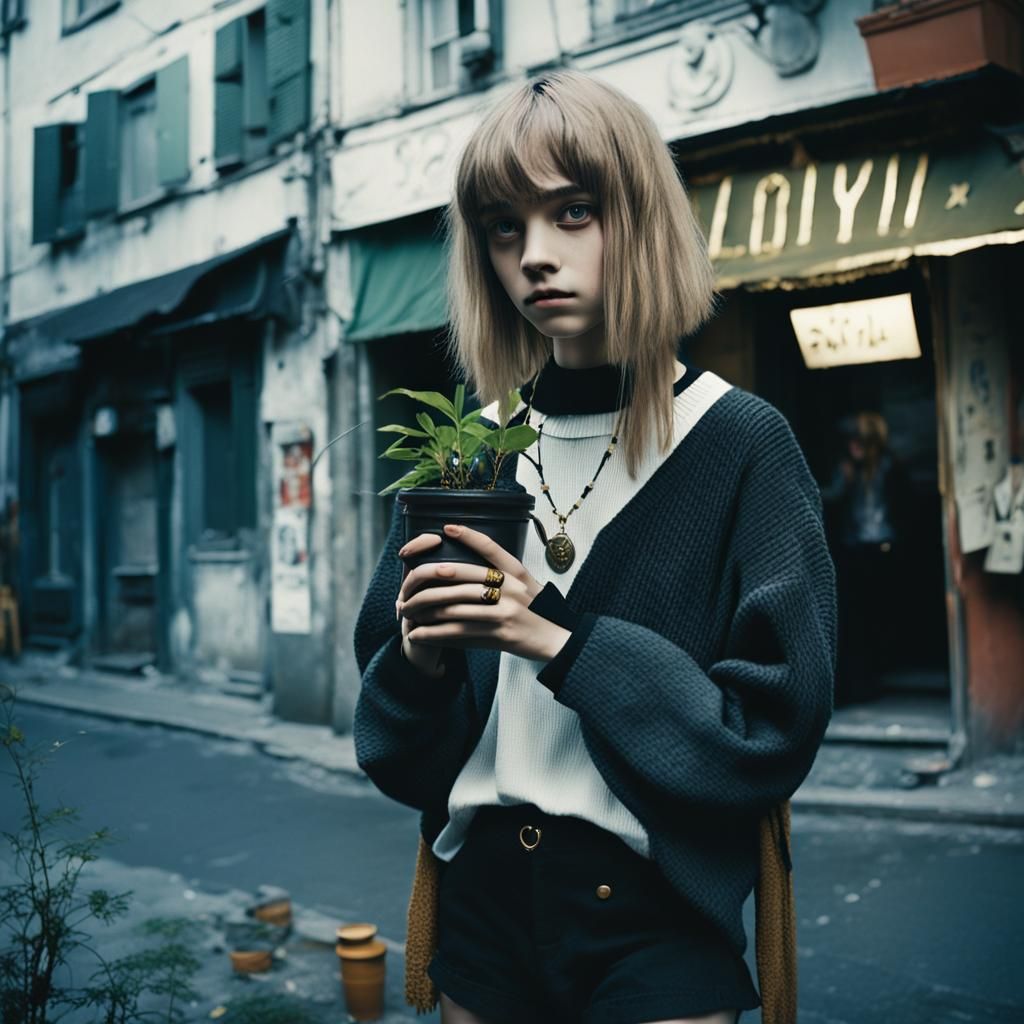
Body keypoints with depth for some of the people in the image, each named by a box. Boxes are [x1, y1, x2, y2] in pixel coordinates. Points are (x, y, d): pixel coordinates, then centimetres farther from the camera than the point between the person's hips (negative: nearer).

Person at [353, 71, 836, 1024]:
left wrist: (562, 641, -22)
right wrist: (421, 660, -17)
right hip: (482, 906, 4)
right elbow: (396, 750, 5)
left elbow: (775, 729, -14)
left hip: (654, 920, -4)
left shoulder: (741, 445, -10)